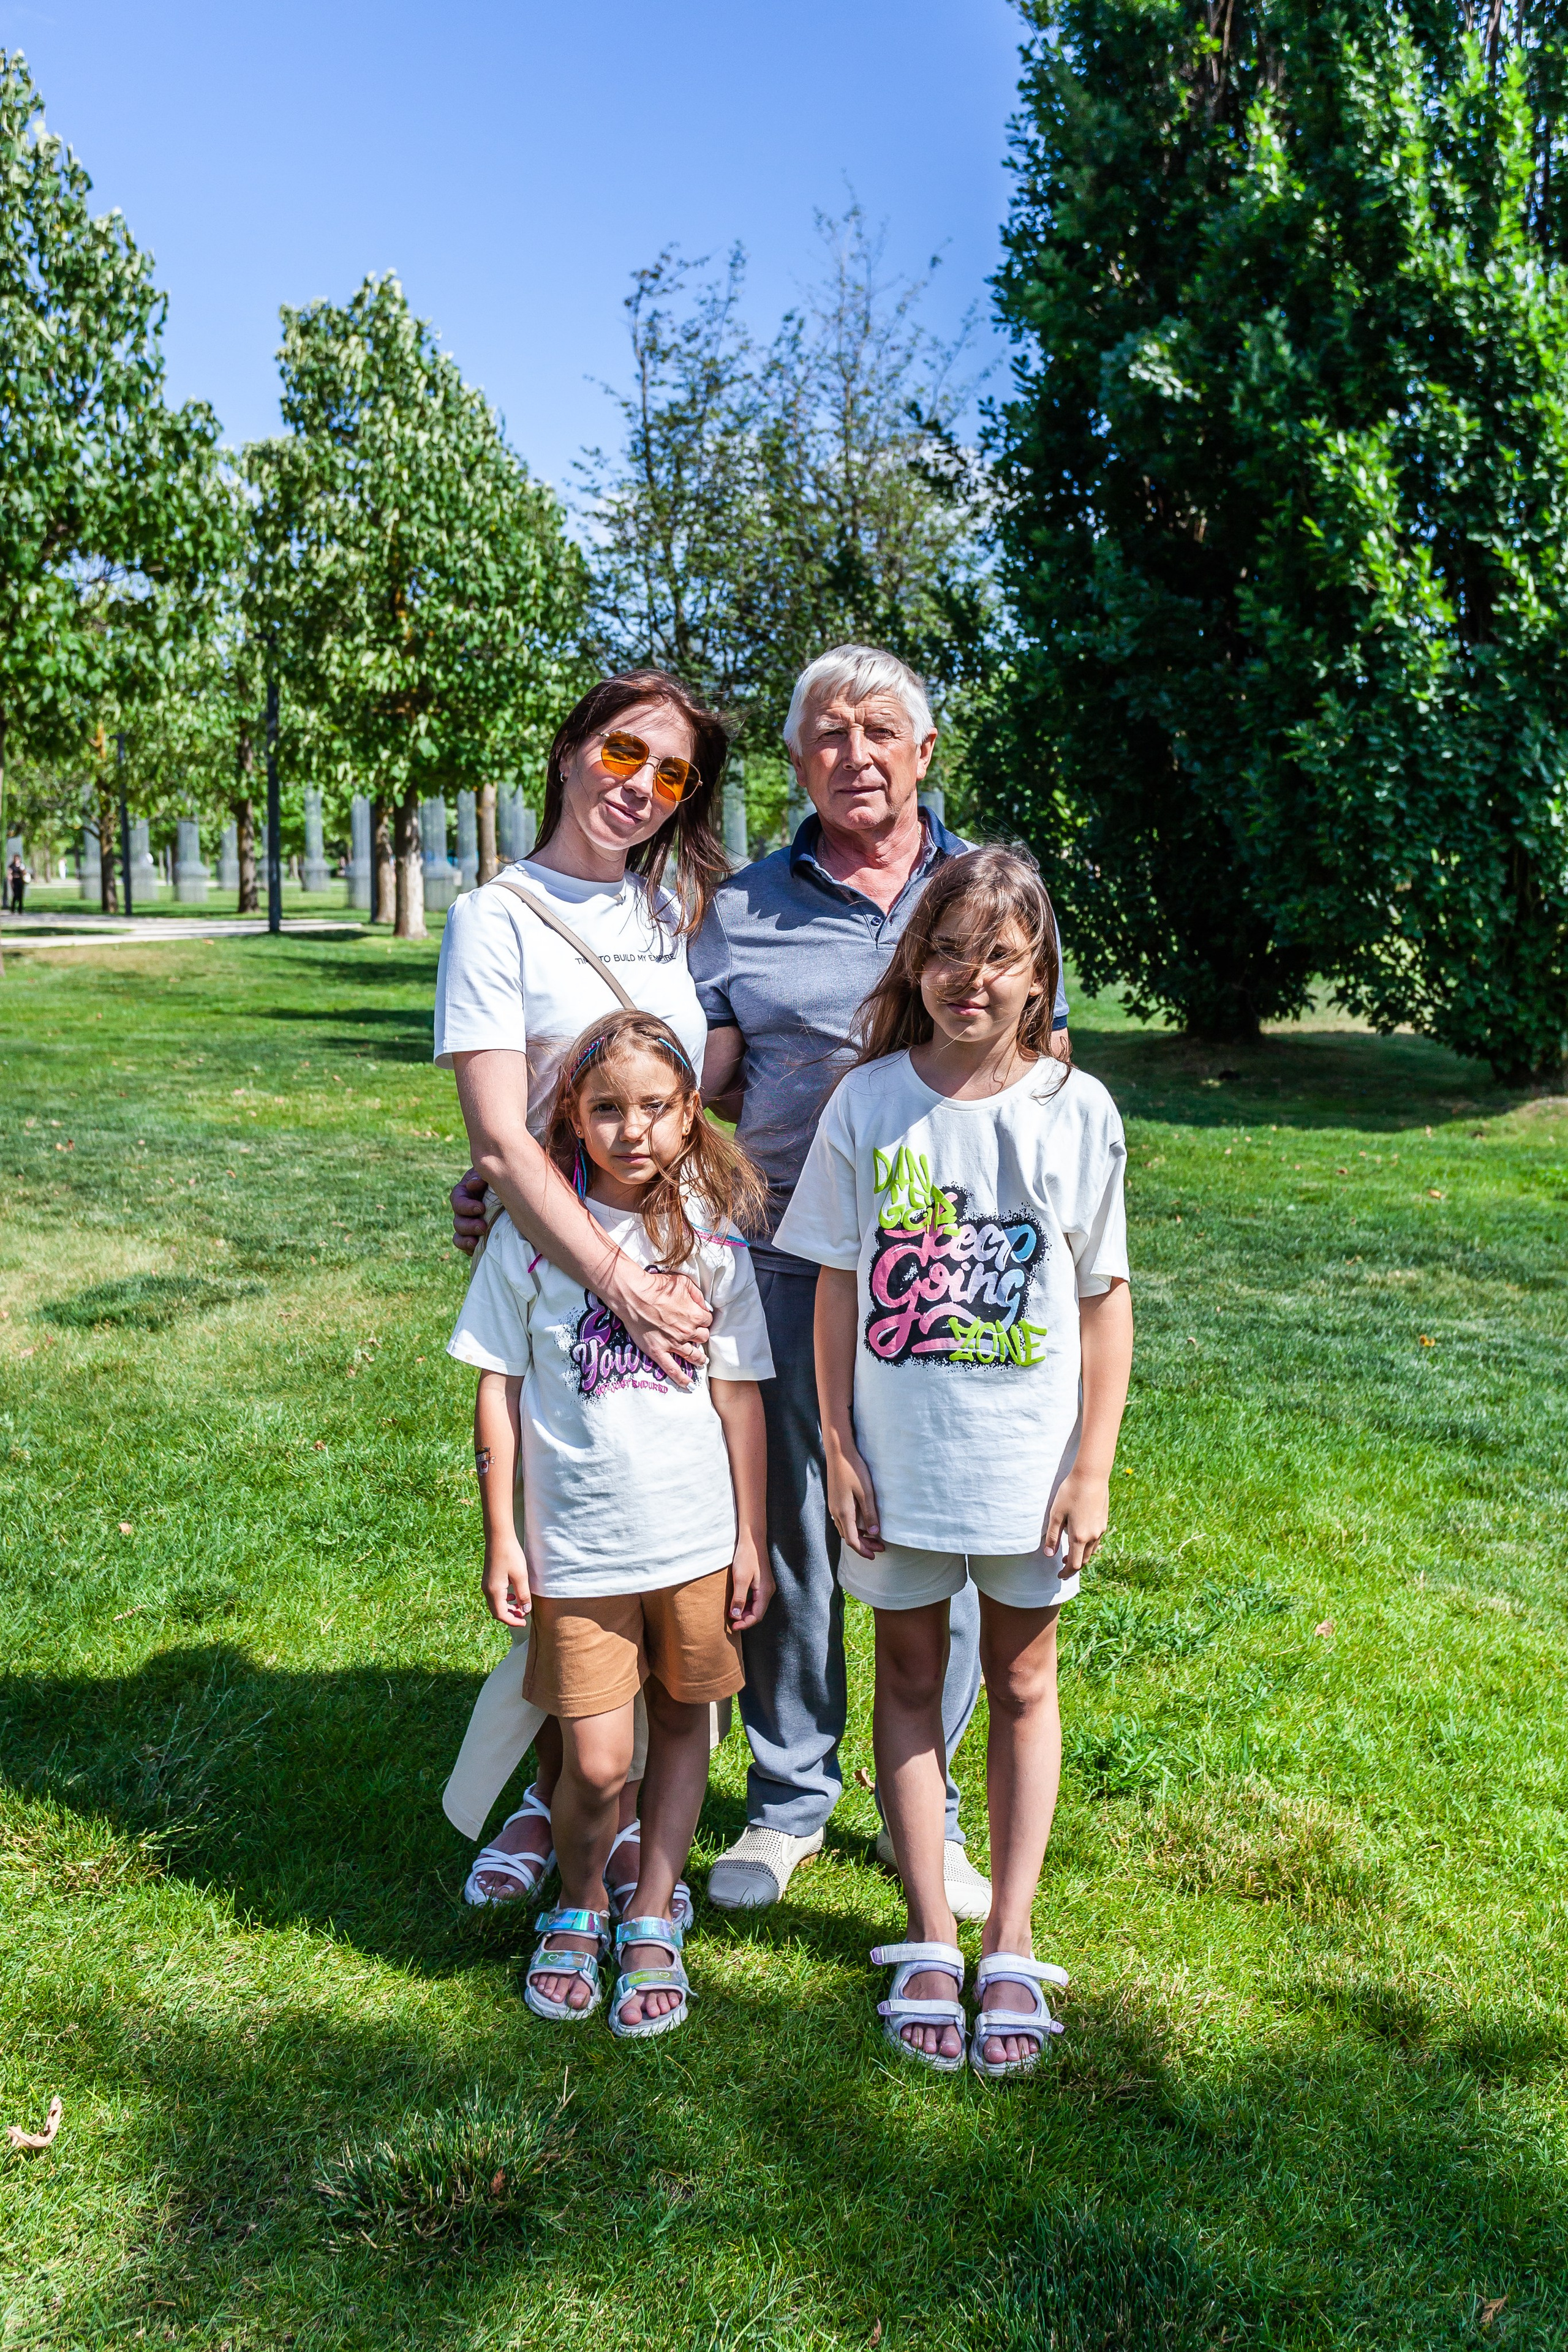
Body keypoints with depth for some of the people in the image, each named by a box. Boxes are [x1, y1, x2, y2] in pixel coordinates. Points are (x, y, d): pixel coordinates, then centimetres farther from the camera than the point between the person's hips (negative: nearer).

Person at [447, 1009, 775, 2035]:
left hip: (698, 1535, 2)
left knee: (681, 1724, 13)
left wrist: (753, 1539, 4)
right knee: (595, 1761, -1)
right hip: (577, 1544, -1)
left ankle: (654, 1922, 32)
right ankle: (578, 1909, 29)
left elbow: (739, 1394, 4)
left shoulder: (711, 1237, -1)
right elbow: (499, 1389, 2)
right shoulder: (530, 1233, -3)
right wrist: (502, 1538, 0)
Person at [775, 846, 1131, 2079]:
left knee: (1020, 1680, 11)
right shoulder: (869, 1102, -5)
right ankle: (931, 1941, 25)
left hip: (1030, 1458, 0)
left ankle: (1012, 1947, 25)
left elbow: (1106, 1301, -2)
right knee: (910, 1674, 11)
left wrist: (1092, 1467, -4)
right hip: (900, 1456, 1)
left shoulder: (1077, 1110, -6)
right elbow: (839, 1286, 0)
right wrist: (838, 1446, -1)